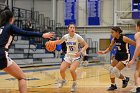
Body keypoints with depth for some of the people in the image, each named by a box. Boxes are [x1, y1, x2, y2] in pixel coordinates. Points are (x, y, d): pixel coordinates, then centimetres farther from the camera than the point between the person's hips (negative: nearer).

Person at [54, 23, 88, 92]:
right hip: (68, 56, 3)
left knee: (72, 70, -27)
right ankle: (63, 80, 23)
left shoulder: (77, 37, -16)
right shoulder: (65, 37, -6)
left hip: (75, 57, -3)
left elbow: (86, 45, -11)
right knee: (61, 70, -12)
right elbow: (59, 42, 14)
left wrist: (80, 52, -26)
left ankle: (74, 83, 2)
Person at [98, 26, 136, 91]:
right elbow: (110, 48, 8)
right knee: (111, 70, 5)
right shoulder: (114, 39, -3)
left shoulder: (124, 38, -23)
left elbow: (135, 44, -16)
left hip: (125, 57, -7)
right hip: (117, 55, 7)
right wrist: (104, 52, -11)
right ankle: (113, 85, 24)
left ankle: (125, 79, 15)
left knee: (115, 71, -13)